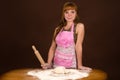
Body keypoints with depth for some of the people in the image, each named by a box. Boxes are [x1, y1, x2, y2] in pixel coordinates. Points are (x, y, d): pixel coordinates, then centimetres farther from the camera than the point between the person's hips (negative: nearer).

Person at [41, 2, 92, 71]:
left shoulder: (79, 26, -4)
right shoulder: (58, 29, 9)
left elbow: (78, 46, -10)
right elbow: (53, 48, 9)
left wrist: (80, 65, -12)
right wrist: (49, 64, -1)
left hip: (71, 66, -3)